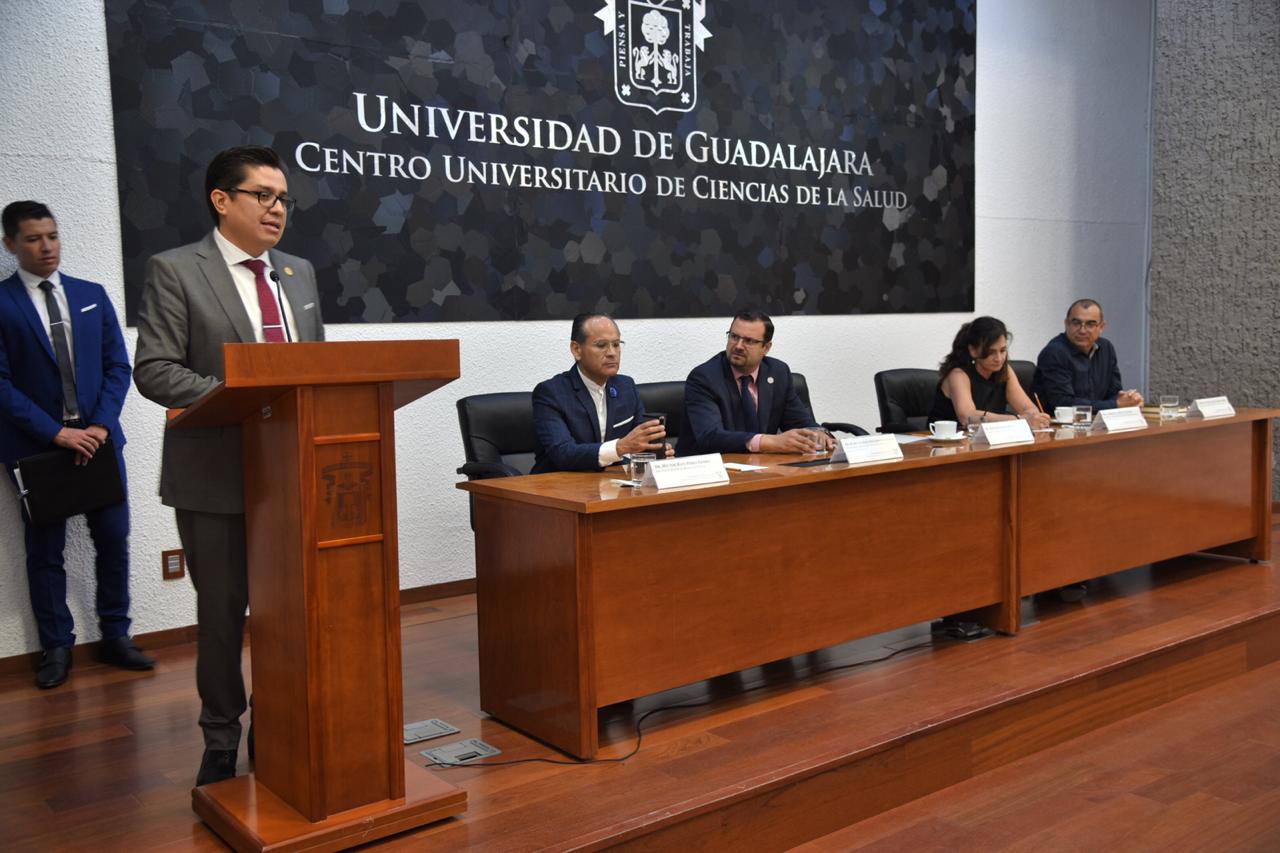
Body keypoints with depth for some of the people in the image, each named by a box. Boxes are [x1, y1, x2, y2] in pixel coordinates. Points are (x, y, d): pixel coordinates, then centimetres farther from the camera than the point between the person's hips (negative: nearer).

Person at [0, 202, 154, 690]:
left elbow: (118, 366, 5)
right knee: (45, 550, 6)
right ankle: (56, 648, 16)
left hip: (98, 437, 3)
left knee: (113, 539, 6)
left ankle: (115, 636, 18)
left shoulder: (92, 295, 8)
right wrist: (56, 433, -16)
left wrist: (101, 425, -8)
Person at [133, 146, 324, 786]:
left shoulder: (300, 273, 13)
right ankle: (221, 743, 26)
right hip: (216, 476, -4)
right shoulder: (174, 271, -4)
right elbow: (154, 370, -12)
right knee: (222, 613, 9)